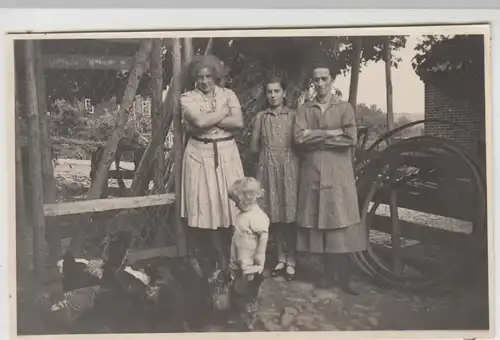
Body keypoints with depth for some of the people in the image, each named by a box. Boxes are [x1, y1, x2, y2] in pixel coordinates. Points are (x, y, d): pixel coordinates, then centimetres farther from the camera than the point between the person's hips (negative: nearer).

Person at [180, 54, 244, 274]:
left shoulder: (228, 94, 6)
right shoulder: (188, 98, 0)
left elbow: (238, 123, -8)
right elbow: (199, 121, -18)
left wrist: (208, 120, -13)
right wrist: (223, 112, -6)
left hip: (227, 154, 2)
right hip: (200, 155, -1)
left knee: (228, 202, 0)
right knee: (205, 206, -1)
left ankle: (218, 257, 13)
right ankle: (221, 257, 14)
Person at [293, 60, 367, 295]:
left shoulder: (344, 107, 7)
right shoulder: (304, 109, 10)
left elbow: (350, 138, -7)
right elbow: (299, 138, -6)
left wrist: (316, 138, -7)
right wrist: (331, 133, -9)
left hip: (338, 173, -1)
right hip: (312, 172, 2)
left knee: (340, 223, -3)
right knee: (319, 223, 3)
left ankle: (344, 276, 4)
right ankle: (329, 273, 13)